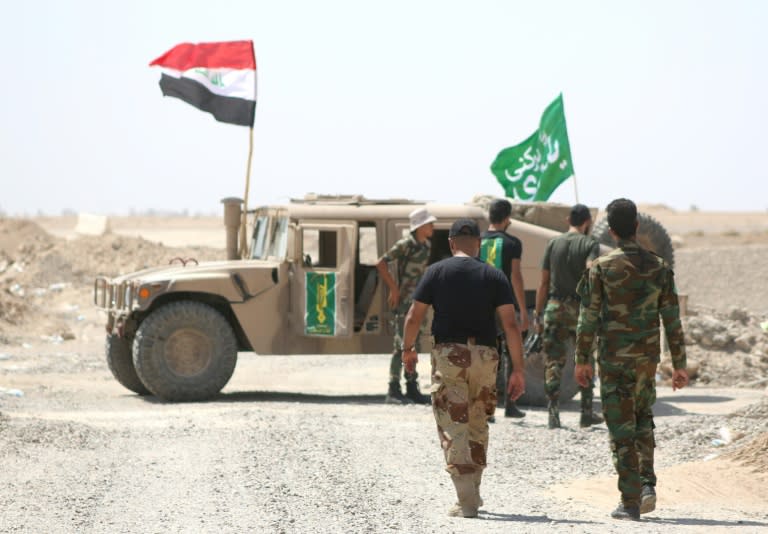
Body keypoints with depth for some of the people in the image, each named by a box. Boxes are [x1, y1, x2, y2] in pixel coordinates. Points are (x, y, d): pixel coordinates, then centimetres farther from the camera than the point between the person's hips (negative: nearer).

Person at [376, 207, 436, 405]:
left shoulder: (426, 245, 9)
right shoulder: (405, 245, -15)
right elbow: (381, 264, -18)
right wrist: (394, 289, -17)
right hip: (403, 300, -8)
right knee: (401, 346, -9)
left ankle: (412, 389, 17)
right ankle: (393, 391, -7)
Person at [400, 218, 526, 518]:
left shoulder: (437, 272, 1)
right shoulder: (494, 276, 4)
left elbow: (414, 317, 0)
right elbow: (510, 324, -3)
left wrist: (408, 350, 18)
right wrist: (518, 370, -1)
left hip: (448, 353, -2)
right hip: (485, 356, 2)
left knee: (453, 428, -3)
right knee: (478, 426, 19)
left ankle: (467, 502, -12)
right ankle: (472, 494, 28)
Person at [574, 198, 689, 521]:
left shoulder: (601, 268, -8)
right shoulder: (658, 268, 0)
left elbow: (588, 318, -7)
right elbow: (672, 321, 1)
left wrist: (582, 360, 2)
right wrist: (679, 365, 6)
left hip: (613, 361, -3)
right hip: (647, 360, 3)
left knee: (621, 430, 1)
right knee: (643, 420, 22)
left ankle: (630, 503, -1)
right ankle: (647, 484, 8)